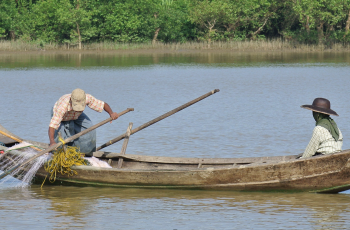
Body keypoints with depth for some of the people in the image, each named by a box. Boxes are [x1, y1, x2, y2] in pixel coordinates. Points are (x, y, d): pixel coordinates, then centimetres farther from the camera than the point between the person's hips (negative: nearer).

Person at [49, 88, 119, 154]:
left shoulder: (88, 98, -36)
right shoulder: (62, 106, -47)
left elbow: (103, 105, -20)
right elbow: (52, 126, -50)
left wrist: (111, 113, -41)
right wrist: (52, 142, -66)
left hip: (76, 116, 3)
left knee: (89, 131, -19)